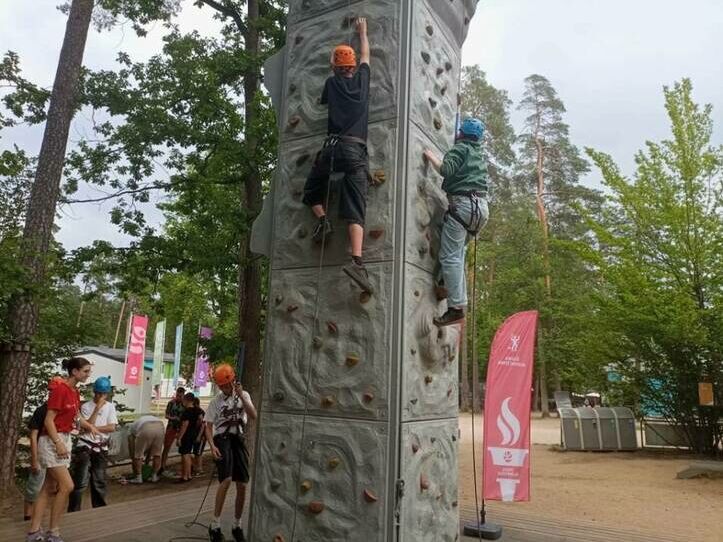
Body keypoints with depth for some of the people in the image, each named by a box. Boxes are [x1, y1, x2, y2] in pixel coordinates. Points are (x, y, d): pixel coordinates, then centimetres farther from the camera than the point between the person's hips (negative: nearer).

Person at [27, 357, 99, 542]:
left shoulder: (75, 391, 9)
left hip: (64, 439, 9)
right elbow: (48, 420, -19)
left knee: (49, 488, 11)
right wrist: (58, 443, -23)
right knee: (67, 486, -10)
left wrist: (89, 426, 6)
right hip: (51, 441, -9)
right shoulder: (60, 389, -18)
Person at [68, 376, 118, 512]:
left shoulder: (110, 407, 3)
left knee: (99, 481, 11)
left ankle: (99, 509, 23)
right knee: (80, 481, -6)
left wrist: (94, 428, -14)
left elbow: (112, 427, -5)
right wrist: (97, 408, -20)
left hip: (101, 449, 3)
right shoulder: (86, 406, -5)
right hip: (85, 447, -3)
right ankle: (73, 512, 5)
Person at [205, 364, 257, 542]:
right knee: (226, 480, -22)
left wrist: (241, 395, -17)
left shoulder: (243, 395, 5)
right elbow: (208, 427, 1)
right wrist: (212, 445, -15)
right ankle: (215, 525, -9)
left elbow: (253, 416, -9)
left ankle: (237, 526, 22)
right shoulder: (216, 401, 0)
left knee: (242, 485, 4)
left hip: (238, 439, 3)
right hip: (222, 439, -3)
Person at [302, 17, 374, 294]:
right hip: (356, 150, 0)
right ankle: (357, 261, -27)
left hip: (332, 147, 0)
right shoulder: (362, 78, 16)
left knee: (311, 191, 25)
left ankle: (323, 219, -3)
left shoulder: (332, 82, 15)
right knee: (355, 210, -10)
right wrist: (363, 30, 51)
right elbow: (366, 54, 36)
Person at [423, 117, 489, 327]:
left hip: (464, 203, -9)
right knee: (457, 253, 21)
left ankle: (456, 307, -18)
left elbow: (447, 170, -14)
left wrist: (431, 157, 1)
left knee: (450, 256, -11)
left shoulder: (461, 148, 2)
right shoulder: (479, 154, 26)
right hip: (482, 206, 9)